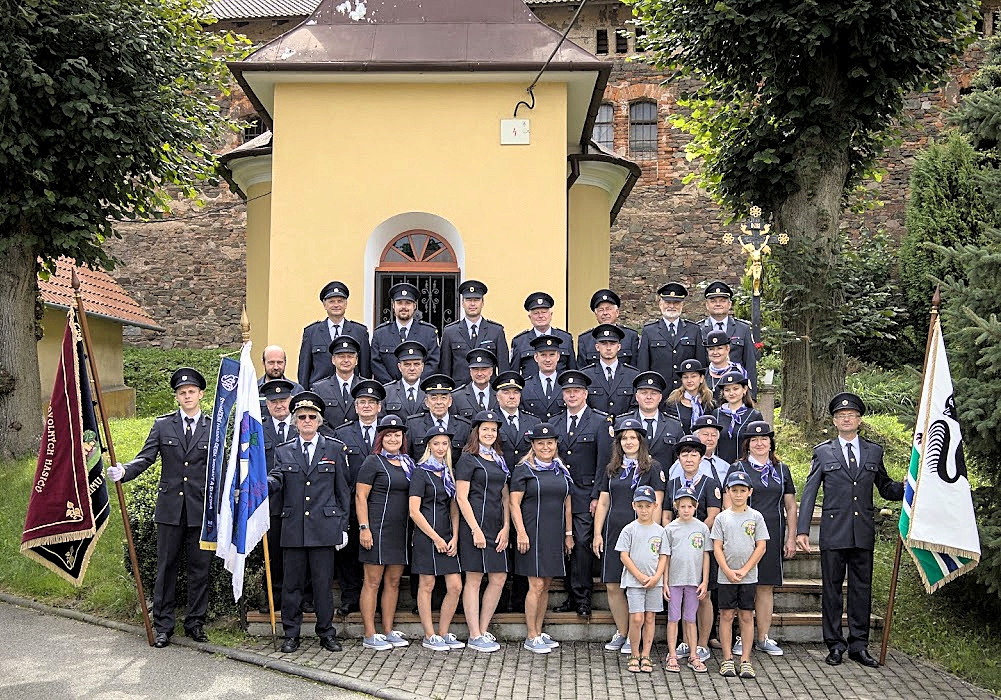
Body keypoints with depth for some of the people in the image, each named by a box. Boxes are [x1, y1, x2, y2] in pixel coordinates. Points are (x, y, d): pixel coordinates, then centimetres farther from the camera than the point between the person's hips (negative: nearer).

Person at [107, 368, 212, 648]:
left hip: (201, 509, 0)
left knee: (200, 568, 7)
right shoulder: (162, 425, 6)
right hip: (170, 508, 1)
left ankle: (195, 622, 20)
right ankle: (162, 625, 16)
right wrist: (124, 471, -20)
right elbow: (145, 458, 0)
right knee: (166, 567, 6)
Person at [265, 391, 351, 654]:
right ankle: (291, 634, 17)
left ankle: (327, 632, 15)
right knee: (292, 583, 6)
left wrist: (343, 526, 4)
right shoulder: (283, 451, 11)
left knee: (324, 582, 3)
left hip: (324, 528, -1)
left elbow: (343, 490, 7)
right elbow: (275, 481, -2)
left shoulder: (335, 449, 7)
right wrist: (266, 483, -28)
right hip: (293, 528, 2)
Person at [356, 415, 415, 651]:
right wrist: (364, 528, -16)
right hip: (378, 528, -7)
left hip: (401, 530, 7)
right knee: (373, 581, -1)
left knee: (394, 581, 11)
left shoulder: (407, 462, 14)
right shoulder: (373, 462, -4)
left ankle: (388, 632, 20)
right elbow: (360, 497, -8)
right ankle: (369, 636, 4)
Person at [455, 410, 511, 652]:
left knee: (499, 579, 6)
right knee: (474, 579, -1)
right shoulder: (468, 459, -4)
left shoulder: (499, 459, 16)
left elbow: (505, 497, 16)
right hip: (475, 525, -7)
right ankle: (475, 637, 6)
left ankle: (483, 631, 17)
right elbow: (462, 498, -9)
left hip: (497, 527, 7)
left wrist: (506, 528, 4)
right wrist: (475, 530, -14)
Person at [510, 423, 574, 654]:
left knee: (546, 586, 11)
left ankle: (539, 633, 20)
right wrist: (521, 533, -15)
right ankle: (531, 637, 2)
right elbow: (515, 504, -7)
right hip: (534, 534, -6)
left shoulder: (561, 470, 13)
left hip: (555, 536, 6)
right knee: (536, 585, -6)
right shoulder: (524, 470, -4)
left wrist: (569, 533, 14)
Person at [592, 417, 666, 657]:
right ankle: (621, 633, 17)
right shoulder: (612, 469, 14)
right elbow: (603, 503, 15)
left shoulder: (653, 468, 1)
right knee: (612, 586, 3)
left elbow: (656, 504, -3)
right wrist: (598, 534, 8)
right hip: (614, 532, 4)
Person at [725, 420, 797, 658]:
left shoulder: (782, 470, 13)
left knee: (766, 587, 6)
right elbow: (728, 506, -1)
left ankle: (763, 638, 14)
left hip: (773, 537, 3)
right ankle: (743, 638, 7)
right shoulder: (737, 468, 2)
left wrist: (791, 539, 8)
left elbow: (790, 507, 15)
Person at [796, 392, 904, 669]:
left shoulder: (874, 452, 11)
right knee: (832, 588, 4)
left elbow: (886, 488, 16)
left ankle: (859, 646, 16)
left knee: (862, 588, 6)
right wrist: (802, 530, -6)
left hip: (863, 533, 2)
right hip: (833, 532, -2)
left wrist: (909, 487, -6)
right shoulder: (823, 452, 5)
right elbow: (809, 493, 2)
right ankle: (835, 645, 13)